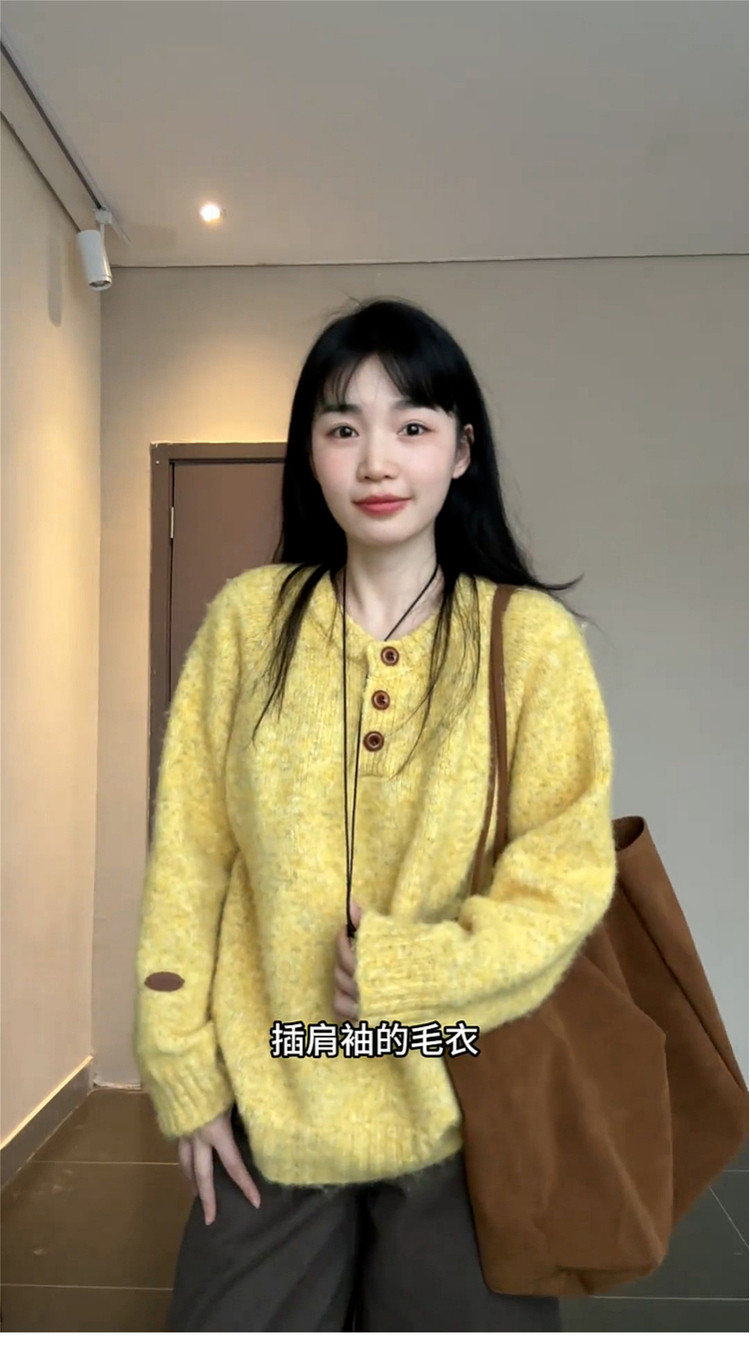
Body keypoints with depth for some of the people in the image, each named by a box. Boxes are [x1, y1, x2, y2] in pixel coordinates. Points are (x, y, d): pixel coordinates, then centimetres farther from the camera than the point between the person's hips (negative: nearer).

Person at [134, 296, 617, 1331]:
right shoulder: (249, 620, -3)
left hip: (465, 1113, -1)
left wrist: (408, 973, -20)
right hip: (270, 1109, 2)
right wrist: (184, 1071, -1)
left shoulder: (532, 636, -8)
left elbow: (568, 875, -8)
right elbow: (188, 856, -1)